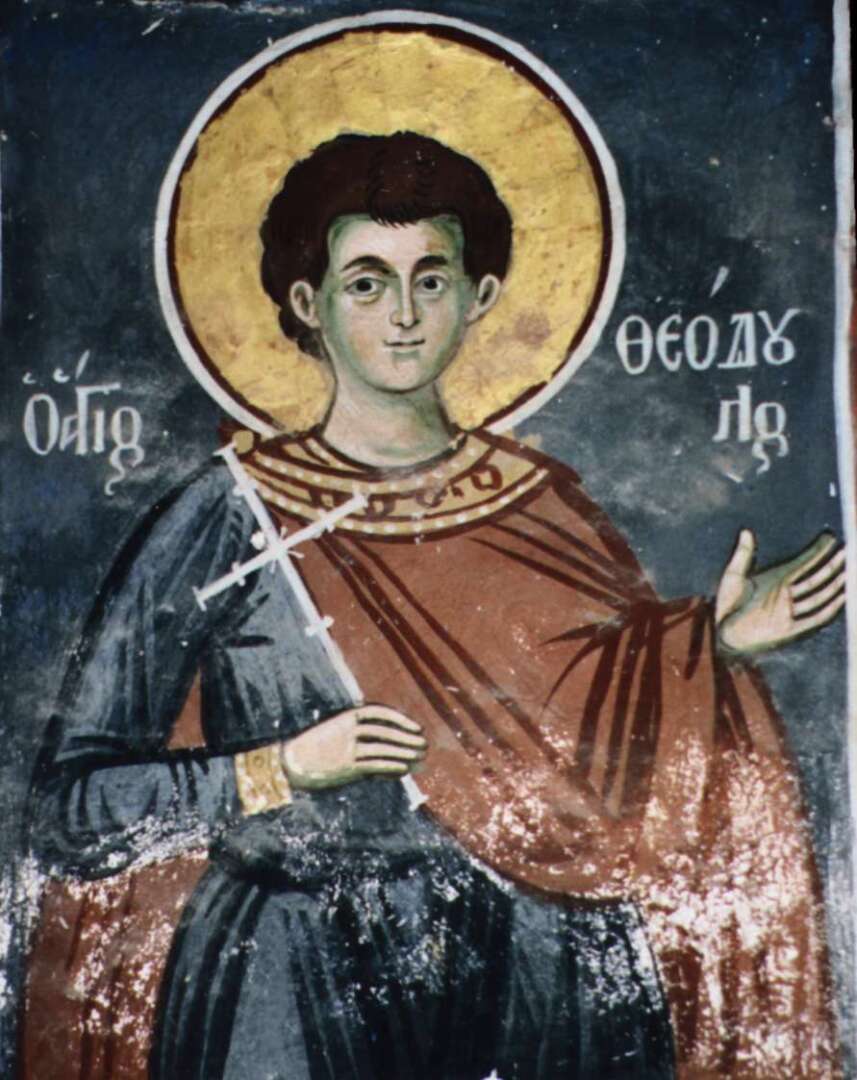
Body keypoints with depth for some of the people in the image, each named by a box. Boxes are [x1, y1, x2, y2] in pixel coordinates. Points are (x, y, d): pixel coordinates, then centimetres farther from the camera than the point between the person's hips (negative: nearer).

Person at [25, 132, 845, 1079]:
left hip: (544, 979, 3)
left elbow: (614, 761, 7)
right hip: (296, 996, -2)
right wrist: (286, 769, -17)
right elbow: (71, 805, -5)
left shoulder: (541, 506, 5)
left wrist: (718, 647, -8)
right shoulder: (229, 521, -6)